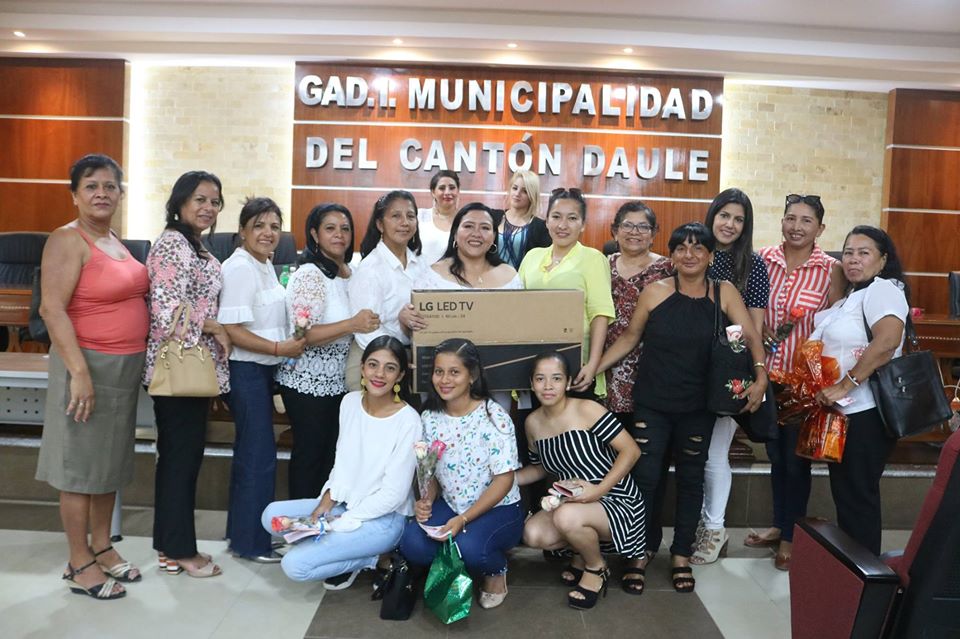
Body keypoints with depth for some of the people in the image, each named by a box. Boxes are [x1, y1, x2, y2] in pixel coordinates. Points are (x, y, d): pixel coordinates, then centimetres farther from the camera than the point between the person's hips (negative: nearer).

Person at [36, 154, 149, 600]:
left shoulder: (114, 242, 13)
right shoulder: (68, 241, -12)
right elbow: (52, 309, -19)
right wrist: (79, 371, -24)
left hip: (124, 367, 8)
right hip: (89, 364, -8)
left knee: (110, 463, 16)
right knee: (79, 466, 2)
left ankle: (102, 548, 29)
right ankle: (79, 564, 13)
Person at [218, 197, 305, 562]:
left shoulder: (266, 265, 11)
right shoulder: (239, 269, -16)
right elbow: (232, 330, -21)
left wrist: (290, 343, 11)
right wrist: (280, 348, -20)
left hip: (263, 369, 10)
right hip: (245, 371, -9)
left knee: (251, 452, 17)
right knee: (260, 455, -3)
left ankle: (241, 532, 31)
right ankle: (251, 542, 12)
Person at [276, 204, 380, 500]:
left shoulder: (349, 273, 8)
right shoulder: (309, 274, -16)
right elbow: (304, 334, -24)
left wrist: (370, 322, 7)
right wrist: (352, 324, -34)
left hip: (338, 380, 8)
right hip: (308, 382, -7)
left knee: (332, 453, 15)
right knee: (310, 453, 4)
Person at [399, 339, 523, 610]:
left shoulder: (493, 417, -17)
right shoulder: (430, 418, -1)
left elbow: (504, 479, -17)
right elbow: (431, 472, 8)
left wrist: (463, 519, -25)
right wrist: (426, 500, -14)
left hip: (498, 509, -4)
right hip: (450, 505, 5)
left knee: (469, 547, -34)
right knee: (412, 544, -23)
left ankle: (497, 569, 4)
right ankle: (460, 565, 10)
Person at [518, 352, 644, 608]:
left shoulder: (586, 410, -17)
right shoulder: (533, 423, 2)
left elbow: (631, 450, -17)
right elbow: (540, 468, 18)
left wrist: (599, 489, -25)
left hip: (617, 502, -6)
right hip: (574, 503, 6)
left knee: (567, 517, -34)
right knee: (533, 534, -20)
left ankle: (596, 568, 0)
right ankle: (583, 551, 13)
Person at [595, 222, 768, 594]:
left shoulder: (724, 293, -3)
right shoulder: (655, 292, -5)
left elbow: (751, 337, -7)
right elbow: (629, 337, 3)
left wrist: (761, 378, -22)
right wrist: (593, 367, -2)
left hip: (698, 406, 1)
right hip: (652, 403, -1)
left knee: (691, 478, 13)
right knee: (644, 476, 0)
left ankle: (681, 554, 30)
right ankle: (644, 548, 23)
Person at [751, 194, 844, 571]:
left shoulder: (831, 270, -8)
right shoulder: (764, 259, 1)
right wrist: (759, 330, -7)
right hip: (768, 373, 4)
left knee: (796, 457, 7)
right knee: (775, 453, 17)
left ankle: (791, 536, 24)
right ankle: (778, 525, 34)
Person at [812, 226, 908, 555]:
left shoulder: (881, 289, -12)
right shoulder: (850, 297, 17)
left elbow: (887, 341, -28)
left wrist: (845, 386, -26)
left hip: (866, 413, -9)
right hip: (842, 412, 9)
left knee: (856, 495, 0)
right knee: (844, 492, 18)